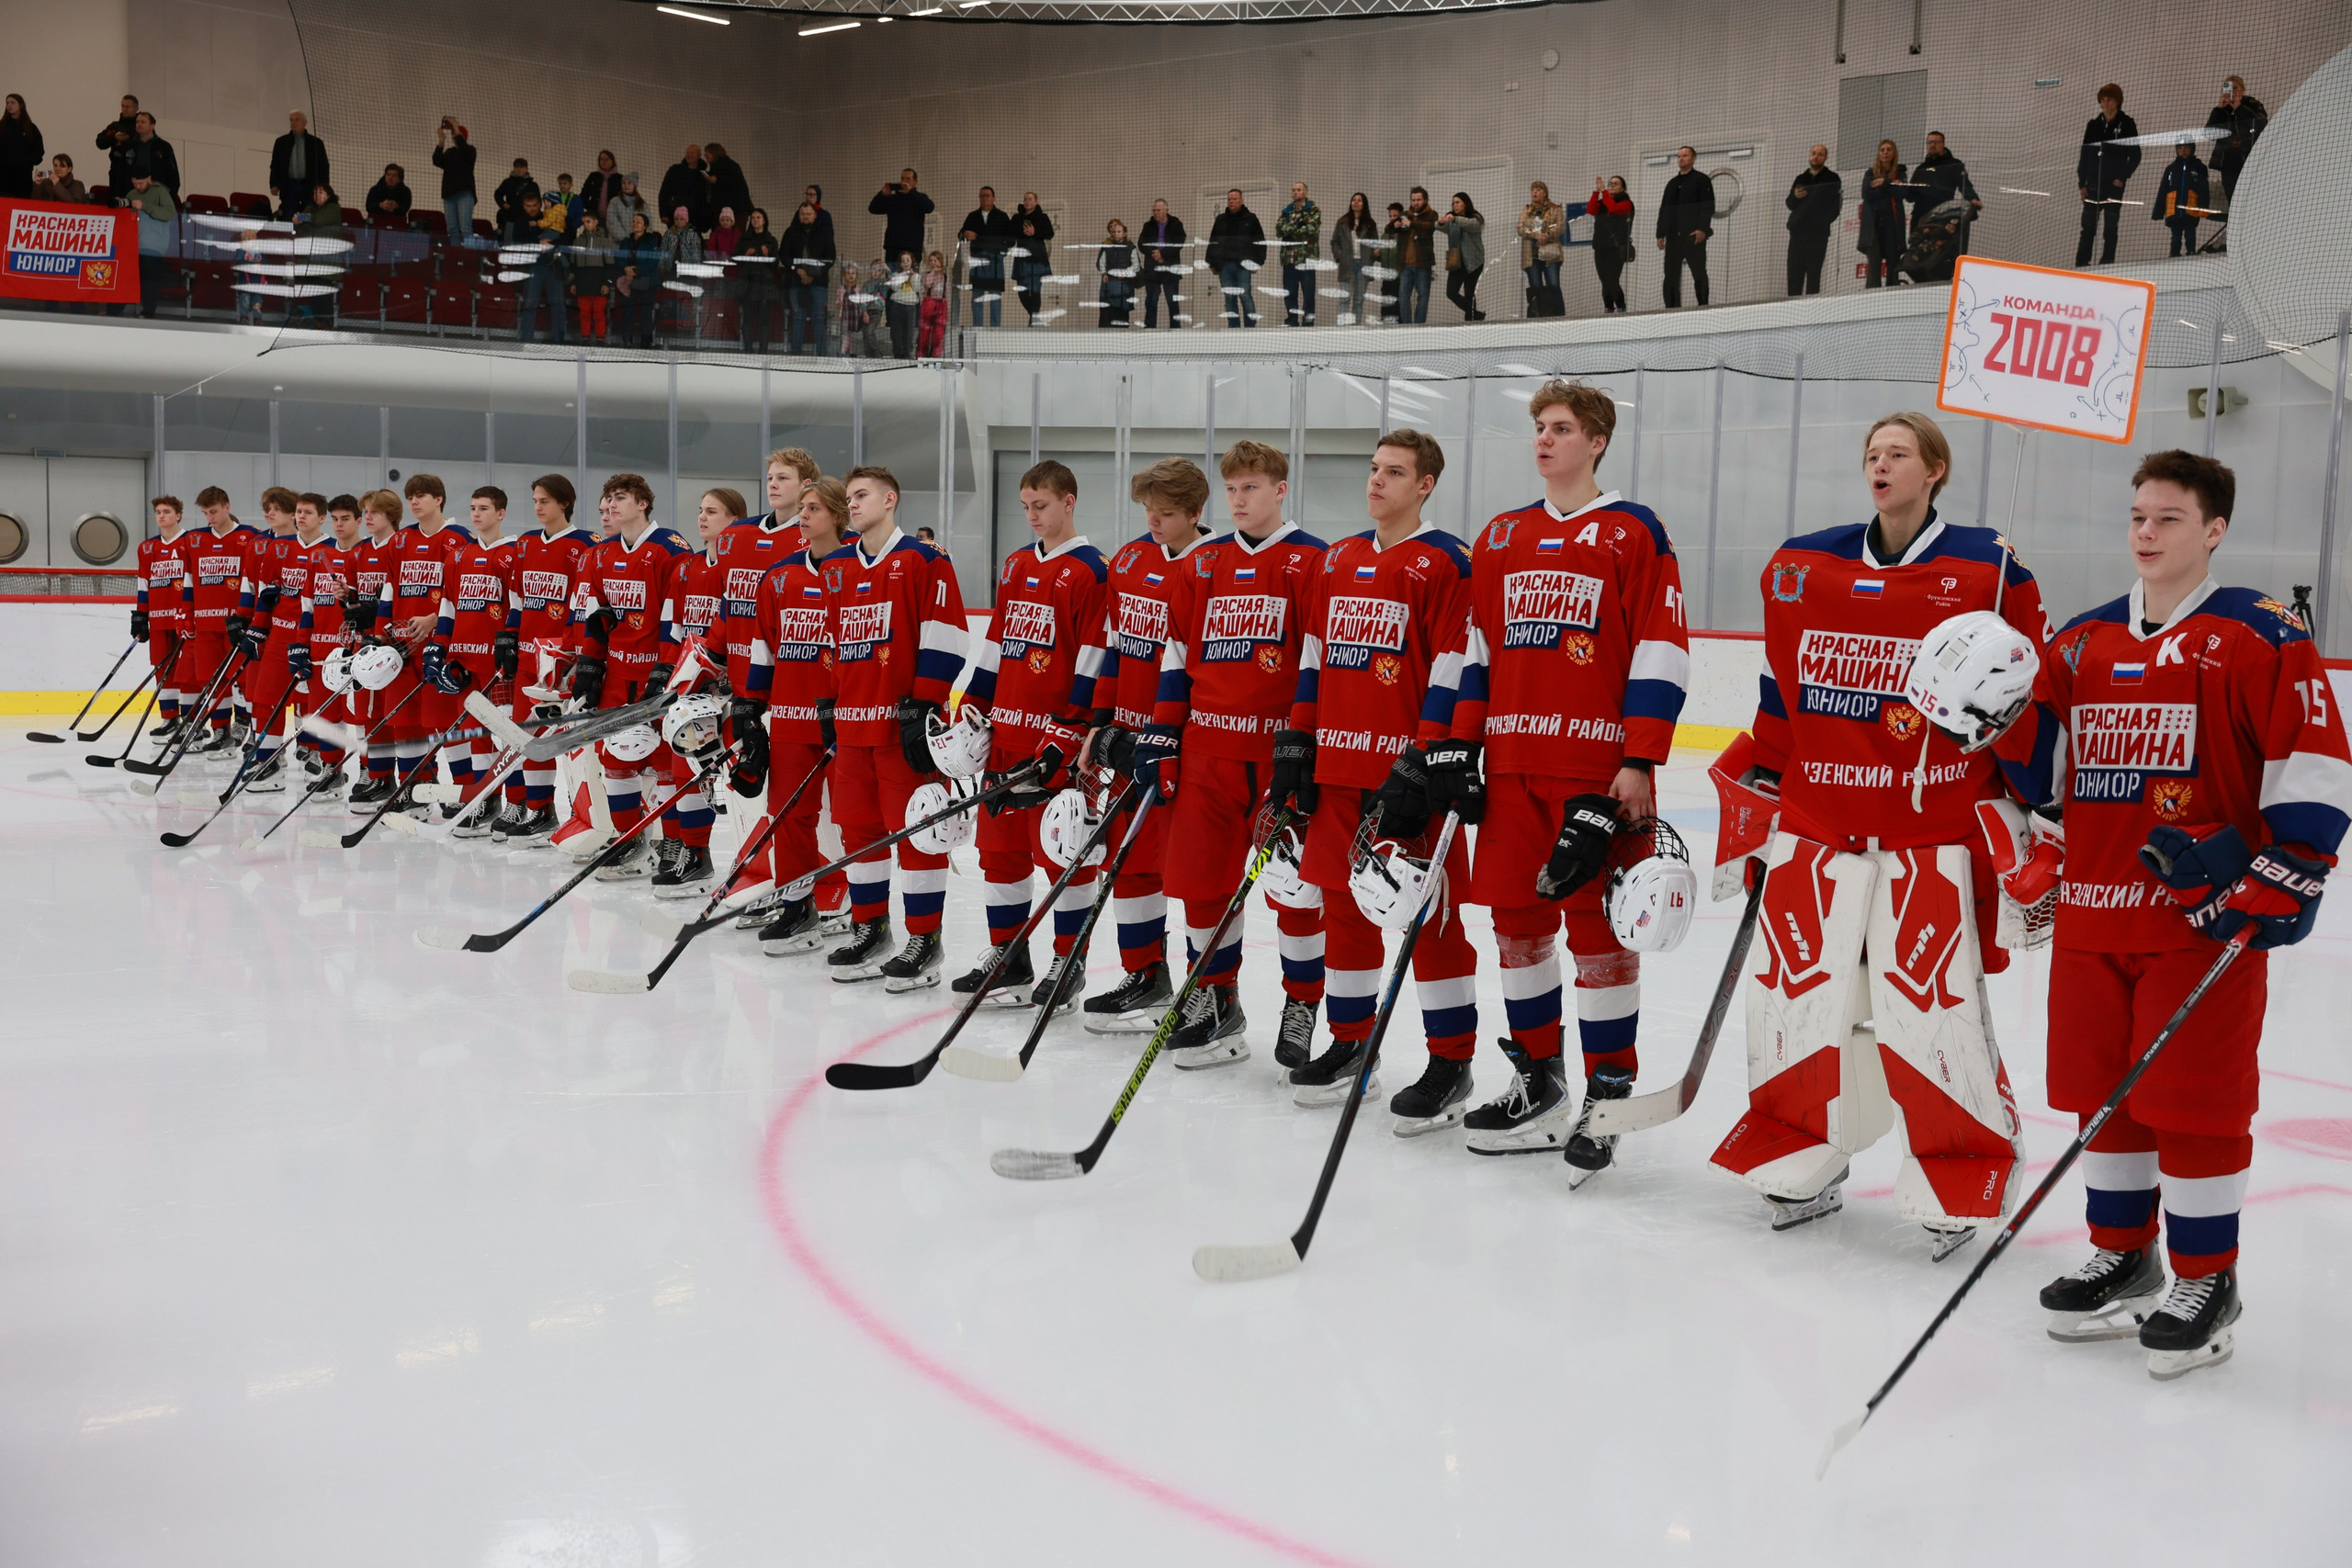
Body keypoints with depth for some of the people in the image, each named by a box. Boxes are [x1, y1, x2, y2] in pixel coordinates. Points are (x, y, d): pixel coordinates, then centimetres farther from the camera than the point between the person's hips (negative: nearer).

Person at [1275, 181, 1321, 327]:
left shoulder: (1314, 211, 3)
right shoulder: (1286, 212, 16)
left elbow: (1311, 228, -14)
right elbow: (1279, 230, 0)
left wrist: (1289, 230, -7)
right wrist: (1297, 222, -13)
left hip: (1307, 257, -4)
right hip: (1289, 258, 4)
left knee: (1308, 293, -4)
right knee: (1289, 294, 6)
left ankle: (1308, 323, 0)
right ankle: (1291, 323, 13)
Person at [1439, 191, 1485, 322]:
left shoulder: (1475, 218, -5)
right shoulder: (1451, 219, 10)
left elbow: (1471, 224, -29)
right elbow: (1444, 228, -10)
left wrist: (1455, 219, -47)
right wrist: (1441, 223, -35)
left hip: (1472, 262, -5)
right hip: (1456, 261, 5)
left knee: (1469, 293, -4)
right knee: (1451, 293, 0)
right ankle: (1476, 315, 14)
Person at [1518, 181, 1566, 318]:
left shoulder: (1556, 209, 8)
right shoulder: (1526, 211, 17)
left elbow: (1560, 227, -5)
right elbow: (1521, 229, 3)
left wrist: (1547, 235, -21)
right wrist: (1536, 235, -14)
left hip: (1550, 254, -3)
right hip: (1531, 255, 3)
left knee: (1553, 287, -11)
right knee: (1535, 290, 2)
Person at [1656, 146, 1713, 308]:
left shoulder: (1701, 180, 3)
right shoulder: (1672, 184, 22)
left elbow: (1708, 206, -6)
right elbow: (1663, 210, 20)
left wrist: (1703, 229, -18)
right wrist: (1661, 234, 10)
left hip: (1694, 235, -6)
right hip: (1673, 236, 6)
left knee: (1699, 273, -5)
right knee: (1671, 274, 0)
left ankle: (1703, 306, -3)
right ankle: (1672, 308, 2)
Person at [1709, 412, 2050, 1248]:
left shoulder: (1990, 569, -2)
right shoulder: (1800, 566, 10)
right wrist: (1752, 793, 15)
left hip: (1935, 838, -4)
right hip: (1816, 827, 4)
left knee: (1930, 1008, -7)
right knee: (1796, 997, 5)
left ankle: (1958, 1181, 14)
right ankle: (1799, 1168, 25)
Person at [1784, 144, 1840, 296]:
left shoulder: (1831, 179, 5)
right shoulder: (1801, 178, 17)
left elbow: (1836, 205, -1)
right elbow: (1789, 203, 13)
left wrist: (1824, 221, -10)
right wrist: (1795, 196, -8)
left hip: (1818, 233, -4)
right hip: (1797, 231, 4)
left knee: (1813, 272, -9)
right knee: (1794, 272, -1)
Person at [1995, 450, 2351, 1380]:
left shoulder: (2262, 635, -5)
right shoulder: (2082, 642, 12)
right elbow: (2037, 759, 24)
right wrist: (2036, 858, 19)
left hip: (2206, 919, -6)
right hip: (2093, 912, 6)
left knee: (2195, 1101, -1)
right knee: (2102, 1092, 12)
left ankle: (2206, 1284, 12)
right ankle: (2123, 1261, 27)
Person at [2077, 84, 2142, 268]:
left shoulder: (2126, 124, -2)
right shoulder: (2094, 125, 9)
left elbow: (2135, 155, -1)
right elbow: (2084, 155, 10)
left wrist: (2123, 177, -9)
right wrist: (2082, 183, 4)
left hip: (2114, 184, -3)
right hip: (2093, 183, 3)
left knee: (2111, 227, 1)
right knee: (2088, 226, 1)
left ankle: (2107, 264, 3)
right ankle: (2081, 263, 3)